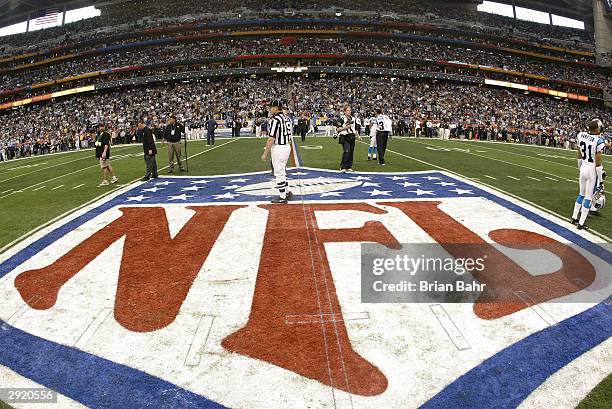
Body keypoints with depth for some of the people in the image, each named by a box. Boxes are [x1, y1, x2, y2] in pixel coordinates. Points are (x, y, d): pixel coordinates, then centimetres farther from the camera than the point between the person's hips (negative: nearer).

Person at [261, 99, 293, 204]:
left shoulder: (275, 120, -18)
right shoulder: (287, 118, 10)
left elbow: (271, 139, -21)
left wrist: (265, 153, -16)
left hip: (278, 148, -9)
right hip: (287, 147, 9)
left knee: (279, 173, 0)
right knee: (282, 171, 21)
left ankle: (283, 197, 7)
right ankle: (287, 192, 25)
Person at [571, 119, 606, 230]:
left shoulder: (581, 135, -2)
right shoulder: (598, 140, -20)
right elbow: (598, 161, -17)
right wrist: (601, 179, -9)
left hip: (583, 167, 6)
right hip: (592, 170, -6)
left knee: (582, 194, 22)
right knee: (588, 197, 4)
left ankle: (574, 218, 30)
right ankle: (581, 223, 10)